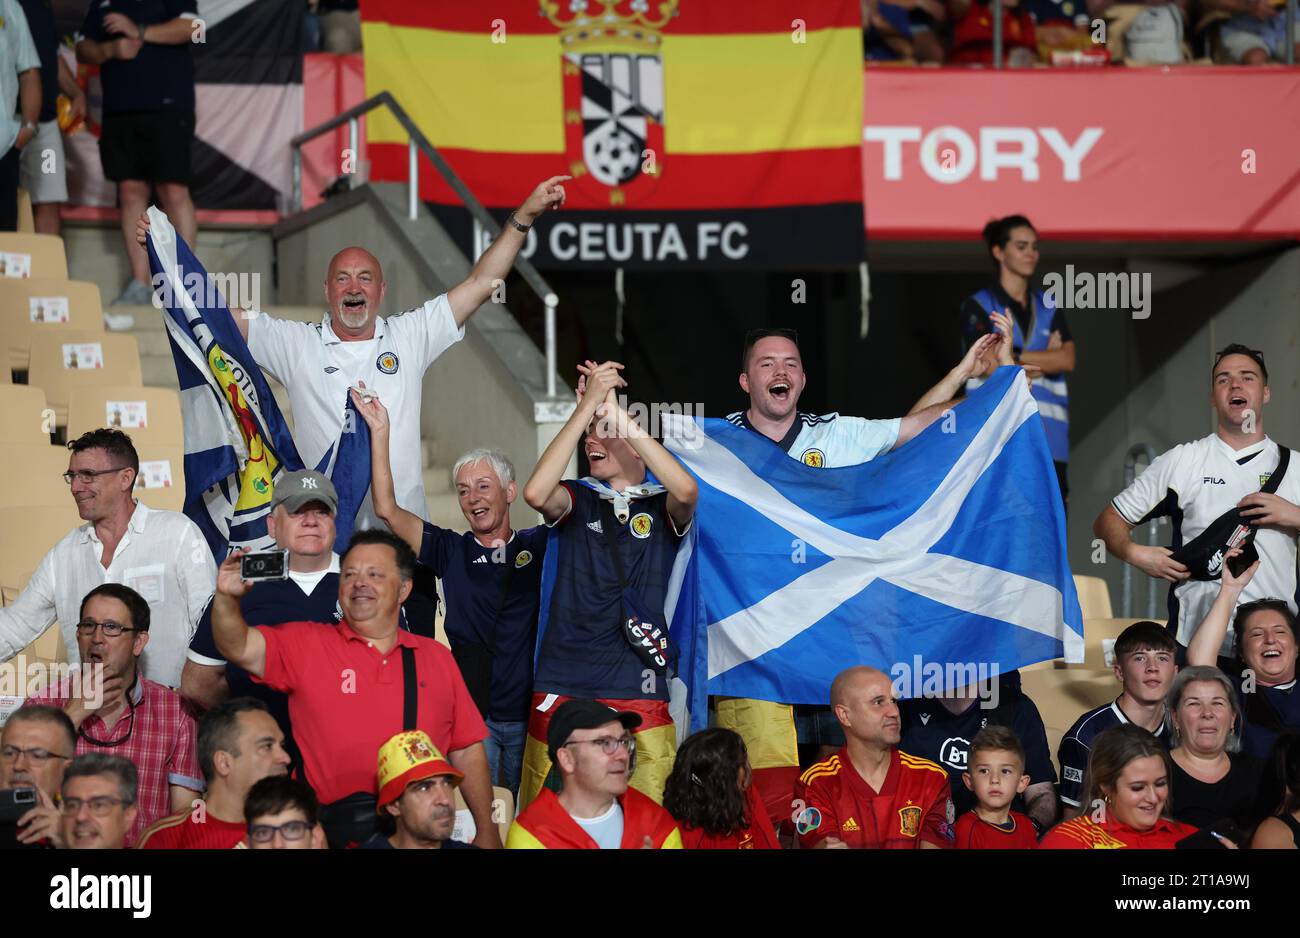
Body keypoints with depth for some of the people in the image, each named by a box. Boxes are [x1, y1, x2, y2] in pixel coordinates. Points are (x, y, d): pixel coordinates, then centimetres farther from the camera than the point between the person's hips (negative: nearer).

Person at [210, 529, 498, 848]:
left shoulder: (436, 657, 15)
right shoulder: (305, 645, 9)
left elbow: (466, 752, 15)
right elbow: (240, 648, -5)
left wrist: (487, 832, 11)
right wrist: (227, 598, -24)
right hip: (333, 831, -2)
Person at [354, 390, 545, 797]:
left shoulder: (538, 546, 6)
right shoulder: (451, 551, 6)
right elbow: (387, 510, 0)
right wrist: (379, 431, -2)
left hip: (530, 713, 0)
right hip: (472, 714, 0)